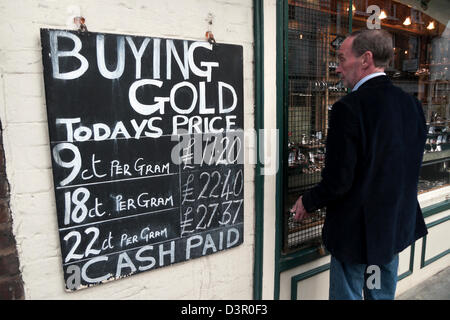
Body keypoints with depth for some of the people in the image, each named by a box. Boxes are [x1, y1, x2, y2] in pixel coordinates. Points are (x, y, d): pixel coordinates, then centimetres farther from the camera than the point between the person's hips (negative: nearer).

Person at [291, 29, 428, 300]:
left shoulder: (349, 108, -24)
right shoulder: (412, 104, 0)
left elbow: (338, 182, -24)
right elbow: (411, 169, 8)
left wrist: (307, 203, -6)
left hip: (356, 231, -7)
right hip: (398, 226, 7)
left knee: (346, 295, 13)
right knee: (383, 294, 24)